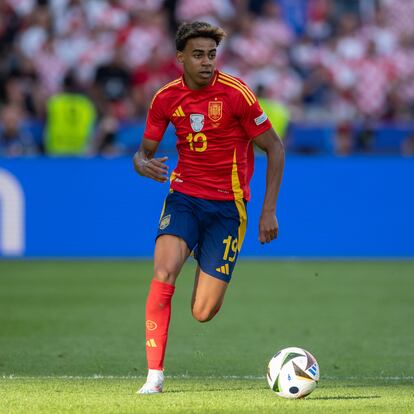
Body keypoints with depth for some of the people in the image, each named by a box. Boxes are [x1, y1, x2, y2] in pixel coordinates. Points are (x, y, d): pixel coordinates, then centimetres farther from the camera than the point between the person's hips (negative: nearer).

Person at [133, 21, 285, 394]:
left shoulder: (235, 93, -13)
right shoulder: (166, 98, -1)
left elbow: (274, 148, -5)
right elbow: (144, 151, 10)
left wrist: (269, 209, -9)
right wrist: (143, 164, -16)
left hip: (227, 204, -2)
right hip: (183, 196, 2)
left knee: (203, 313, -5)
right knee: (164, 272, -26)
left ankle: (210, 271, 34)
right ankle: (155, 375, -19)